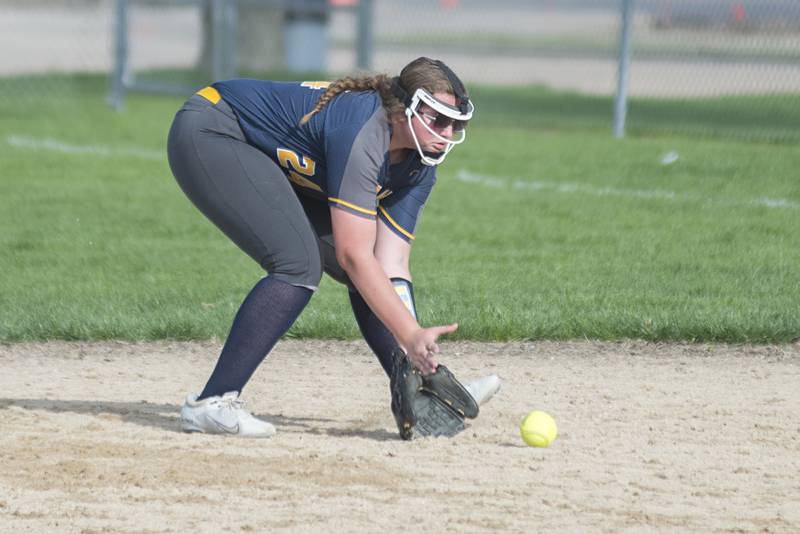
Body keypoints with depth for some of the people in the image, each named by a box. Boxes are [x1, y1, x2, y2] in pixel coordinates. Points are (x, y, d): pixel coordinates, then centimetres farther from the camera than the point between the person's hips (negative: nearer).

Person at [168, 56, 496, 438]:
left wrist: (414, 350, -23)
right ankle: (211, 404, -26)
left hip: (274, 162, 9)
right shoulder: (363, 133, -33)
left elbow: (391, 264, -11)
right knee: (299, 265, -25)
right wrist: (410, 334, -36)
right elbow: (354, 256, -34)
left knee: (370, 277, 2)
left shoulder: (419, 166, -7)